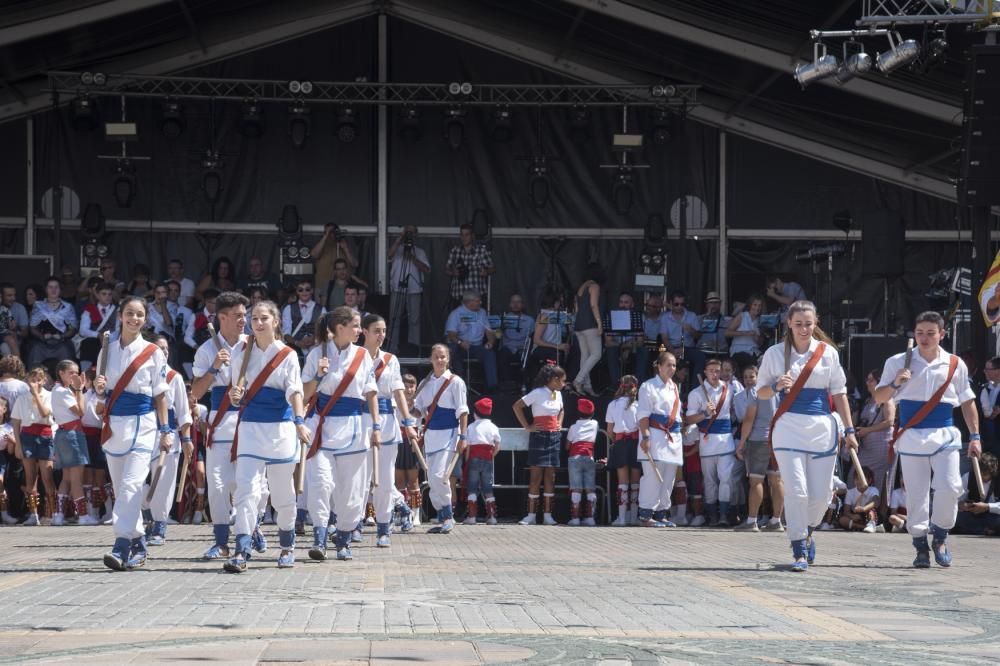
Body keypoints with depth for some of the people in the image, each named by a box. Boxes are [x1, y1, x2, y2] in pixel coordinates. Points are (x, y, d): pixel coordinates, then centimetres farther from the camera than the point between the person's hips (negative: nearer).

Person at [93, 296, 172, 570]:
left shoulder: (154, 353, 0)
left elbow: (160, 396, 3)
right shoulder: (107, 351, 10)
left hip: (142, 424, -5)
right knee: (120, 488, 8)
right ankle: (138, 543, 18)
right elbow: (103, 394, 16)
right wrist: (99, 389, -7)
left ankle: (122, 546, -22)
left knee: (132, 485, -17)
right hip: (113, 423, 5)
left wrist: (165, 430, 0)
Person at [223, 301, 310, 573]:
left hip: (280, 428, -1)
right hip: (250, 426, 1)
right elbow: (239, 389, 13)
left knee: (283, 491, 9)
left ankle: (287, 546, 28)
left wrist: (300, 421, -25)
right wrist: (234, 395, -12)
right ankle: (242, 552, -18)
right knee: (246, 487, -12)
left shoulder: (287, 355, 1)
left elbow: (294, 391, -8)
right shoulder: (241, 351, 7)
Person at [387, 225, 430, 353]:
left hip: (414, 290, 1)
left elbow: (427, 270, 2)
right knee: (395, 319, -1)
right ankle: (393, 349, 0)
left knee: (414, 319, -2)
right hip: (397, 290, -1)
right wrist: (400, 237, -11)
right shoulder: (397, 249, 10)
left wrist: (413, 259, -9)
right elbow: (389, 255, -13)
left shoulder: (420, 252, 13)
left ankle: (414, 348, 2)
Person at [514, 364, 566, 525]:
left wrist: (559, 424, 13)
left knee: (550, 477, 4)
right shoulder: (538, 393, -10)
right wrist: (527, 427, -11)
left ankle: (547, 515, 5)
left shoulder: (558, 394, 10)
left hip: (554, 437, 6)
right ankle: (531, 515, -1)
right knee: (536, 476, -5)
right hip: (539, 436, -6)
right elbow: (517, 406, -11)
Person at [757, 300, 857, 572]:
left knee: (821, 495, 3)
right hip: (789, 427, -1)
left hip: (822, 427, 1)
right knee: (796, 491, -11)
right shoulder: (775, 353, 3)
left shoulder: (828, 352, 5)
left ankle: (807, 532, 33)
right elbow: (761, 393, 8)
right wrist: (776, 386, -14)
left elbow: (839, 393, 9)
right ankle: (800, 552, -3)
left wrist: (849, 430, 6)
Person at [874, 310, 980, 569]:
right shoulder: (897, 362, 3)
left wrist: (975, 436, 9)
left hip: (945, 436, 0)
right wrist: (895, 383, -14)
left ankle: (940, 537, 6)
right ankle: (921, 546, 12)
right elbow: (879, 398, 5)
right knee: (916, 495, 0)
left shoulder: (955, 365, 7)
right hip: (911, 437, 0)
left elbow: (967, 402, 14)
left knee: (949, 487, -15)